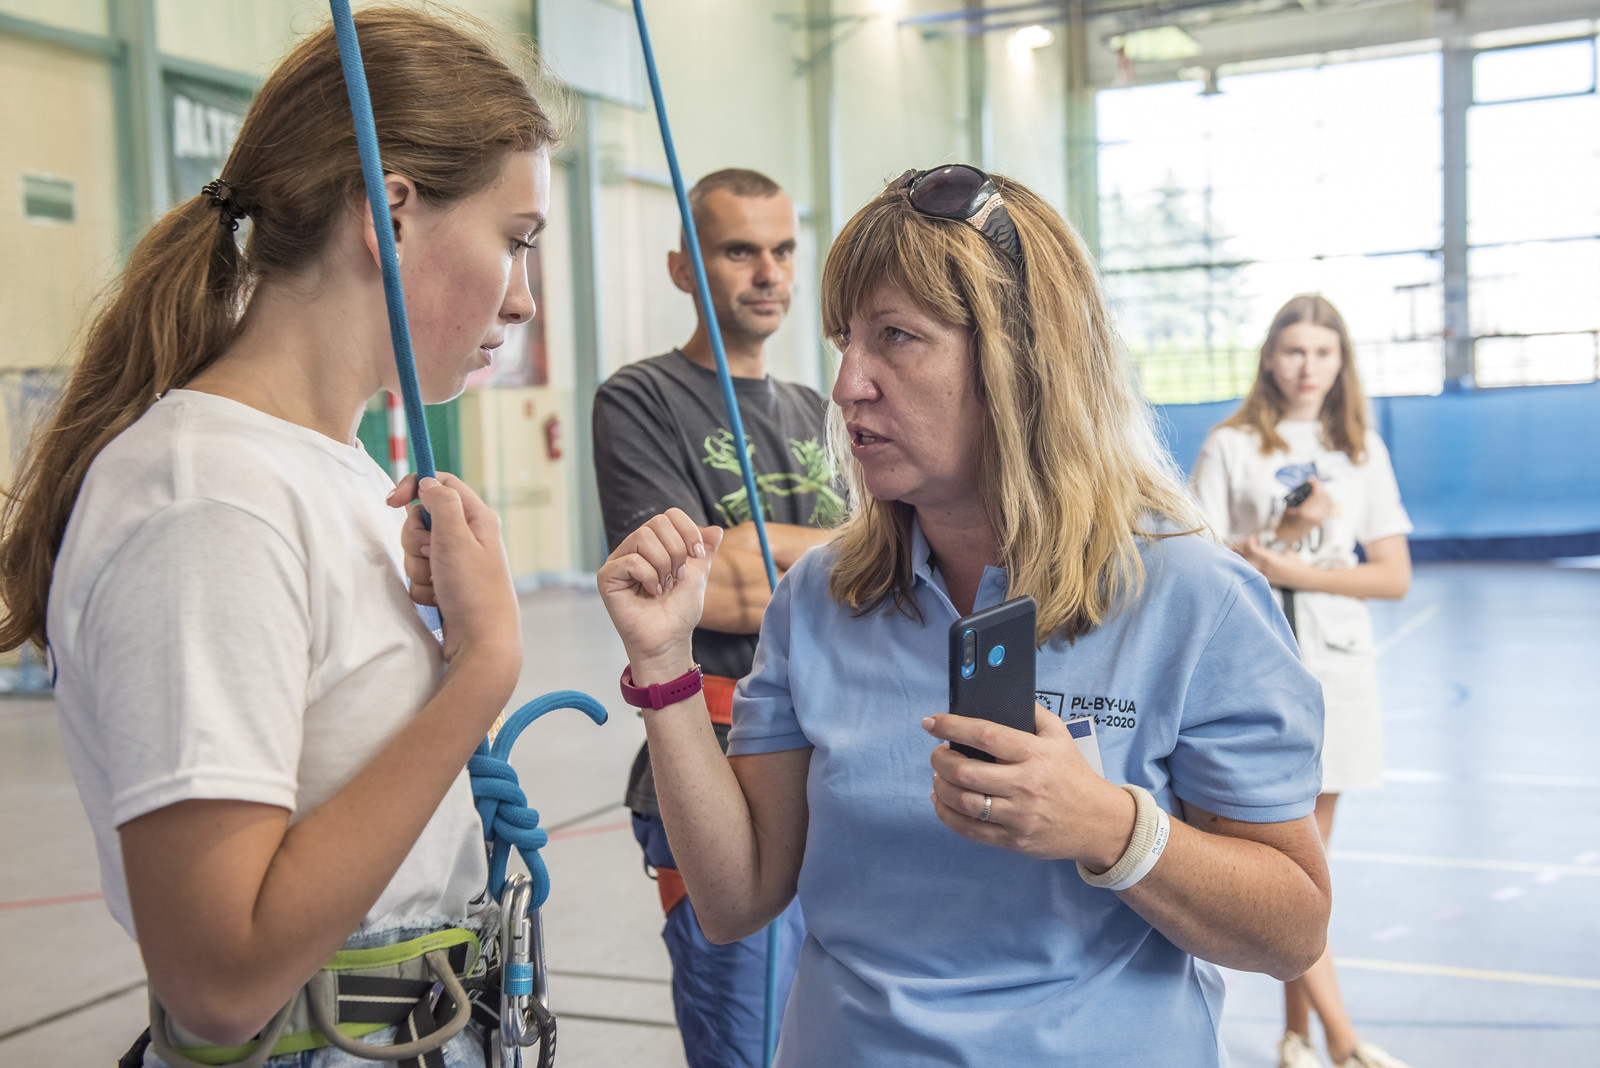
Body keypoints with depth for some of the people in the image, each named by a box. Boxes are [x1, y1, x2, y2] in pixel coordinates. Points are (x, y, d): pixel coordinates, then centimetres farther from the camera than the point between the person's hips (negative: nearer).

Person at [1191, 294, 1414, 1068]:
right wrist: (1286, 529, -15)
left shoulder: (1361, 450, 9)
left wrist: (1296, 570, -10)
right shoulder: (1231, 446, 0)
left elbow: (1394, 575, 4)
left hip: (1339, 664, 3)